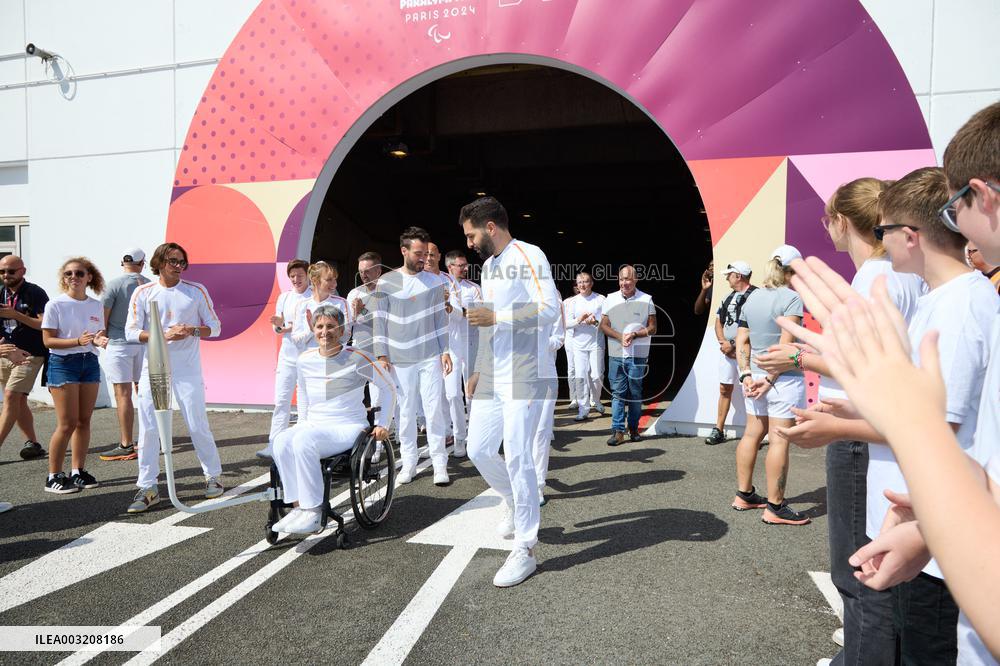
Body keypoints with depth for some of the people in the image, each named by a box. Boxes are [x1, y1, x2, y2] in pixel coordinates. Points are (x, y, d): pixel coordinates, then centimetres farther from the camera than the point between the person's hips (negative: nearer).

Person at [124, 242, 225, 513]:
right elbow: (131, 332, 0)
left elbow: (214, 327, 6)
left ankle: (213, 476, 19)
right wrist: (165, 335, -14)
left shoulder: (197, 291, 4)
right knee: (148, 428, 0)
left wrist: (193, 331, -14)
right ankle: (148, 488, 11)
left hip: (187, 369, -1)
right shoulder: (143, 293, 4)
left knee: (198, 425, 2)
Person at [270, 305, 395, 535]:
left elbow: (387, 388, 3)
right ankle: (299, 506, -21)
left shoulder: (357, 359, -7)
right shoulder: (305, 360, 7)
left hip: (348, 428, -5)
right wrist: (301, 423, 19)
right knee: (281, 441, -26)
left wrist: (382, 424, 0)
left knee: (304, 440, -32)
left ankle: (314, 512, -25)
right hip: (313, 425, 5)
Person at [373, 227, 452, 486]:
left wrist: (445, 351, 1)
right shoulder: (386, 282, 1)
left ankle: (439, 462, 7)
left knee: (434, 409, -1)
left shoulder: (434, 282, 4)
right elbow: (380, 320, 2)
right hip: (400, 360, 0)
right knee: (406, 412, 6)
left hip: (430, 357, 0)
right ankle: (408, 462, 18)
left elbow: (440, 319, 7)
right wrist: (382, 355, -2)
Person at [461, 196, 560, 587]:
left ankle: (525, 551, 5)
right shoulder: (488, 265, 17)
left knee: (516, 456, -7)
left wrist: (496, 317, -19)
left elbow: (550, 309, -20)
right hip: (491, 378, 8)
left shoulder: (528, 255, -9)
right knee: (478, 450, 9)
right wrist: (478, 370, 20)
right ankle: (513, 502, 37)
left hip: (523, 376, -8)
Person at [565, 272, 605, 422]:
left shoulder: (600, 299, 1)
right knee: (580, 376, -4)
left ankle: (595, 401, 27)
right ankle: (583, 408, 5)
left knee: (597, 376, 0)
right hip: (579, 344, 2)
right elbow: (567, 323, 3)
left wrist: (596, 321, -22)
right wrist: (579, 320, -15)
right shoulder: (573, 301, 7)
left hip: (596, 343, -1)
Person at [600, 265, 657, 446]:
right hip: (616, 354, 1)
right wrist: (620, 336, -11)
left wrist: (634, 334, -14)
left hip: (637, 355, -1)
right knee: (617, 392, 0)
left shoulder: (646, 300, 0)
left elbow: (652, 328, 2)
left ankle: (634, 428, 20)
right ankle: (618, 431, 2)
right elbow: (604, 326, 5)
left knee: (635, 393, 7)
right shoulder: (610, 299, 6)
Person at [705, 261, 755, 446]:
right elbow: (718, 322, 17)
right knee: (724, 389, 10)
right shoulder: (729, 297, 16)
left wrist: (734, 345, -12)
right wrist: (723, 342, -1)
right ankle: (719, 430, 16)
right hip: (726, 350, 7)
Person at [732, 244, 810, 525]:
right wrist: (771, 378, -14)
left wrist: (746, 375, 2)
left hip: (755, 376, 7)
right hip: (783, 378, -7)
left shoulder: (752, 298, 10)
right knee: (779, 440, -2)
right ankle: (775, 507, 5)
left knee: (752, 434, 14)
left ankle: (744, 495, 24)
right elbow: (785, 344, -17)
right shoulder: (791, 297, -10)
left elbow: (742, 341, 7)